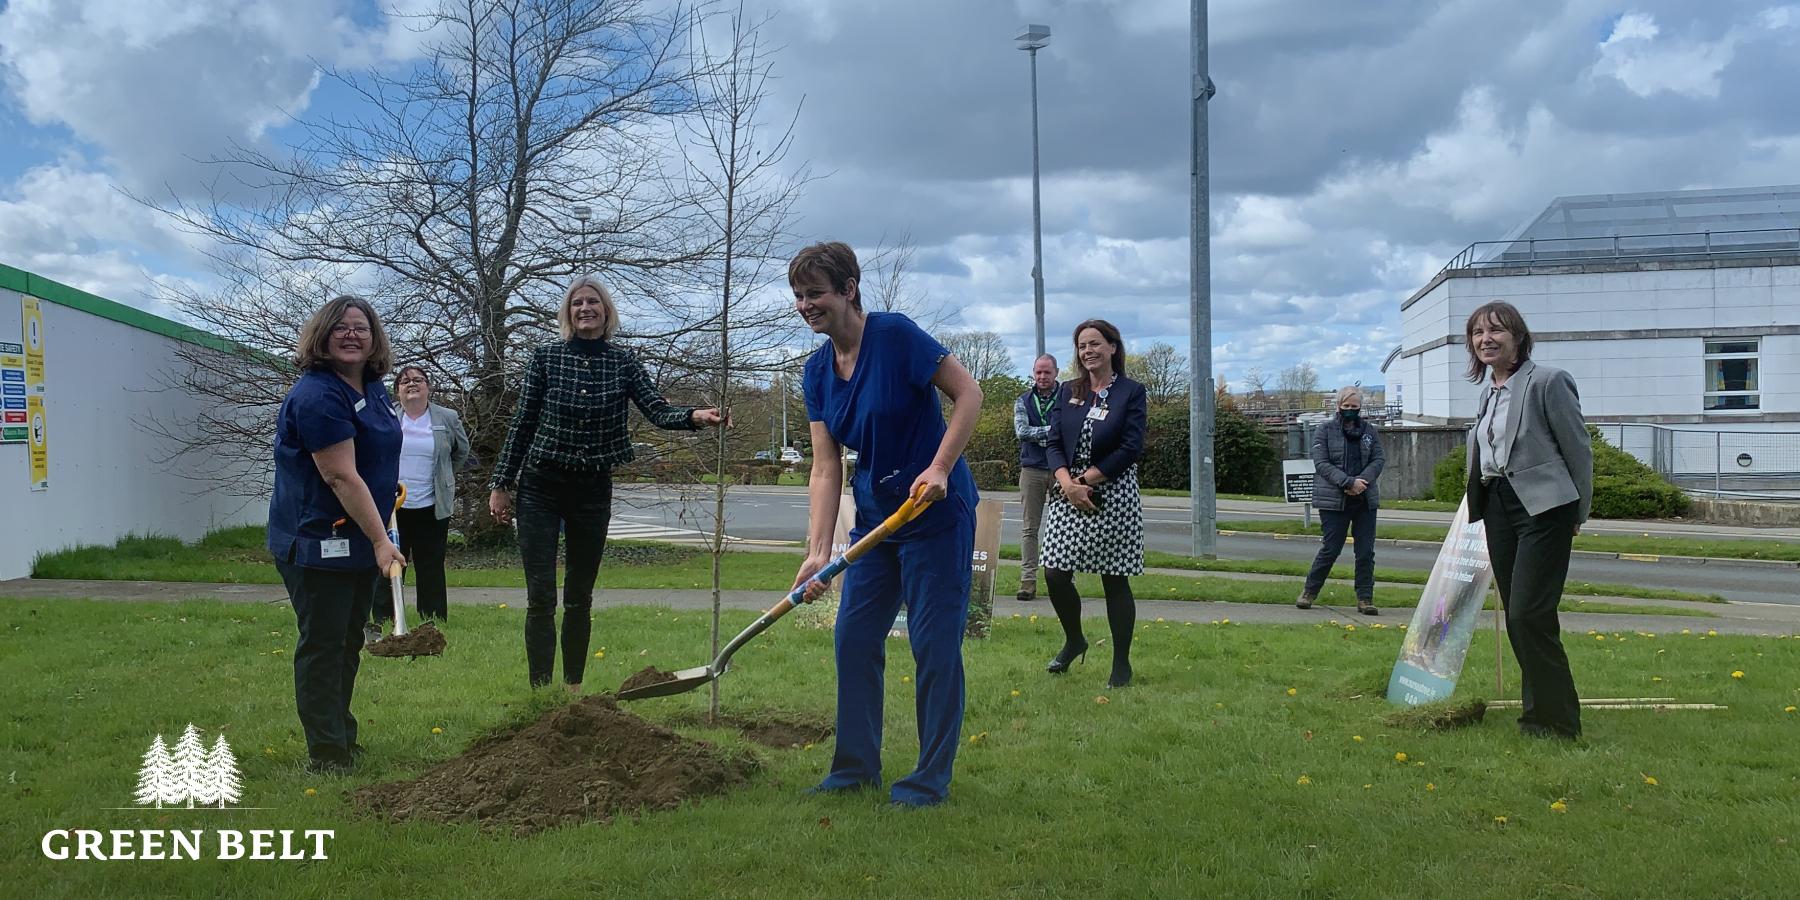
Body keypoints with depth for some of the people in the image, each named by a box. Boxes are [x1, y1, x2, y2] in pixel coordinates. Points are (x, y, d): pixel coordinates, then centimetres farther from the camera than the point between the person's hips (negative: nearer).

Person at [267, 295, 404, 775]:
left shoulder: (371, 388, 10)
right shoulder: (318, 395, -20)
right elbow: (341, 476, -25)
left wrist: (378, 537, 21)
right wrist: (380, 541, -27)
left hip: (359, 540, 9)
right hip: (317, 543, -9)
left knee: (349, 642, 17)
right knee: (323, 644, -2)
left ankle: (343, 738, 28)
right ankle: (326, 753, 5)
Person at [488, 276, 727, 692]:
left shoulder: (623, 362, 2)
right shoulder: (545, 358, -1)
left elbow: (657, 411, -10)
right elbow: (522, 423, 2)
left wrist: (695, 416, -30)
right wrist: (501, 485, 2)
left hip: (594, 490, 2)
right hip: (540, 487, -2)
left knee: (580, 597, 10)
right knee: (541, 597, -6)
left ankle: (573, 687, 21)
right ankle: (540, 689, -3)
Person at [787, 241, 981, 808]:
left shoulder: (895, 335, -16)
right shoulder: (818, 370, 3)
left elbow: (969, 394, -15)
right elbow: (826, 467, -1)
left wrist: (939, 468, -25)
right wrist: (819, 549, -9)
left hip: (936, 510, -7)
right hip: (875, 514, 7)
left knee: (934, 645, -1)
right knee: (854, 637, 9)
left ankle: (931, 779, 12)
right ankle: (856, 766, 23)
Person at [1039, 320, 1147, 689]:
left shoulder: (1131, 392, -2)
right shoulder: (1068, 392, 11)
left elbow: (1131, 448, -10)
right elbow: (1055, 443, 4)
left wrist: (1086, 480, -13)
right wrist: (1067, 483, -13)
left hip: (1113, 496, -4)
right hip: (1067, 493, 4)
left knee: (1115, 579, 2)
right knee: (1055, 574, -2)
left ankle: (1122, 663, 15)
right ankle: (1073, 640, 24)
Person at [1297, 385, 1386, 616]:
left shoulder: (1369, 431, 13)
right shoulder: (1325, 431, 3)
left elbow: (1379, 459, 5)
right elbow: (1321, 463, -6)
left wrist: (1362, 481, -13)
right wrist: (1348, 482, -18)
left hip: (1366, 500, 3)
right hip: (1333, 500, -3)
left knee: (1366, 552, 2)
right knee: (1330, 549, -2)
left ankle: (1365, 599, 10)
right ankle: (1309, 591, 15)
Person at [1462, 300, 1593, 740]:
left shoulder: (1547, 381, -10)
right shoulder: (1489, 390, 13)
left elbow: (1579, 448, -6)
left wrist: (1578, 514, -2)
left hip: (1542, 507, -8)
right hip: (1497, 507, 8)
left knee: (1529, 614, -11)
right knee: (1516, 617, 10)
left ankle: (1557, 721, 1)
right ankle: (1537, 709, 21)